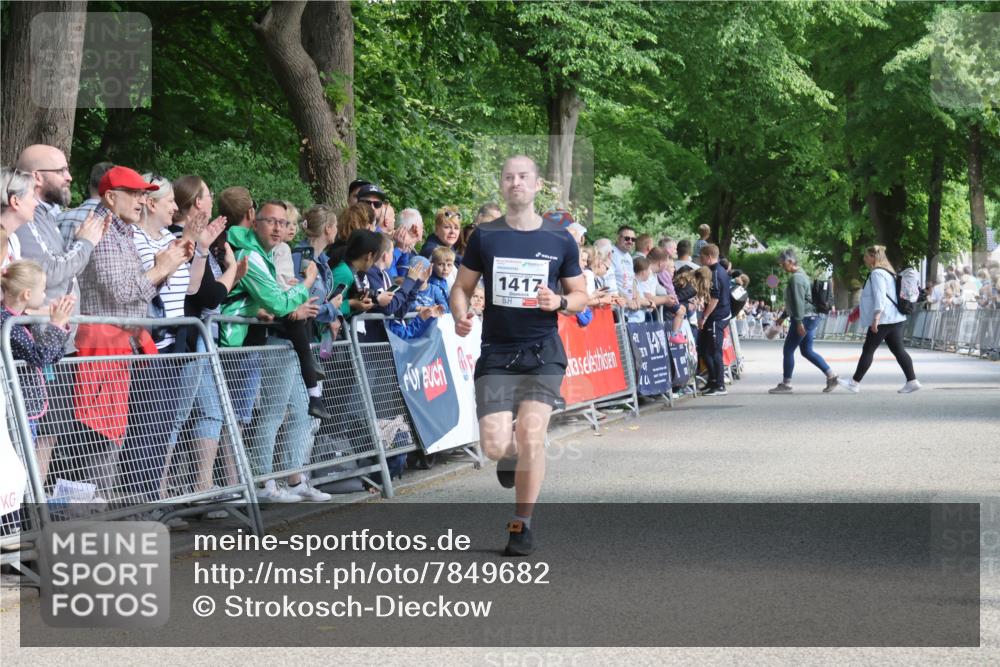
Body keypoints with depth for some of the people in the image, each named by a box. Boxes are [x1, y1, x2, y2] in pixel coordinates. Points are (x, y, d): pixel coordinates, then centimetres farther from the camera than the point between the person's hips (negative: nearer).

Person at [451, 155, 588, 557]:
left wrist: (559, 302, -12)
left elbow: (581, 296, 11)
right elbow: (462, 287, 10)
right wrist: (460, 316, -11)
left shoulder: (560, 240, 3)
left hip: (543, 352, -1)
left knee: (530, 435, -15)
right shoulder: (485, 236, 4)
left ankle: (522, 524, 1)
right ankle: (512, 454, 31)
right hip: (496, 353, 1)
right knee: (494, 445, -9)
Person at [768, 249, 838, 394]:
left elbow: (798, 301, -22)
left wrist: (799, 322, -24)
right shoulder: (801, 275, 19)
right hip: (810, 317, 10)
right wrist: (783, 317, 30)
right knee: (807, 351, 13)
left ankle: (786, 384, 2)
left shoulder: (796, 278, -15)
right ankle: (831, 376, 9)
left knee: (788, 350, -2)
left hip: (803, 318, -10)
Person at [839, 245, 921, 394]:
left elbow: (879, 297, -22)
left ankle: (855, 383, 2)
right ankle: (912, 381, -1)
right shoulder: (888, 272, 19)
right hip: (895, 318, 10)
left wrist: (876, 318, -27)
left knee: (868, 350, -3)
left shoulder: (877, 274, -13)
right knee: (898, 350, 6)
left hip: (883, 320, -10)